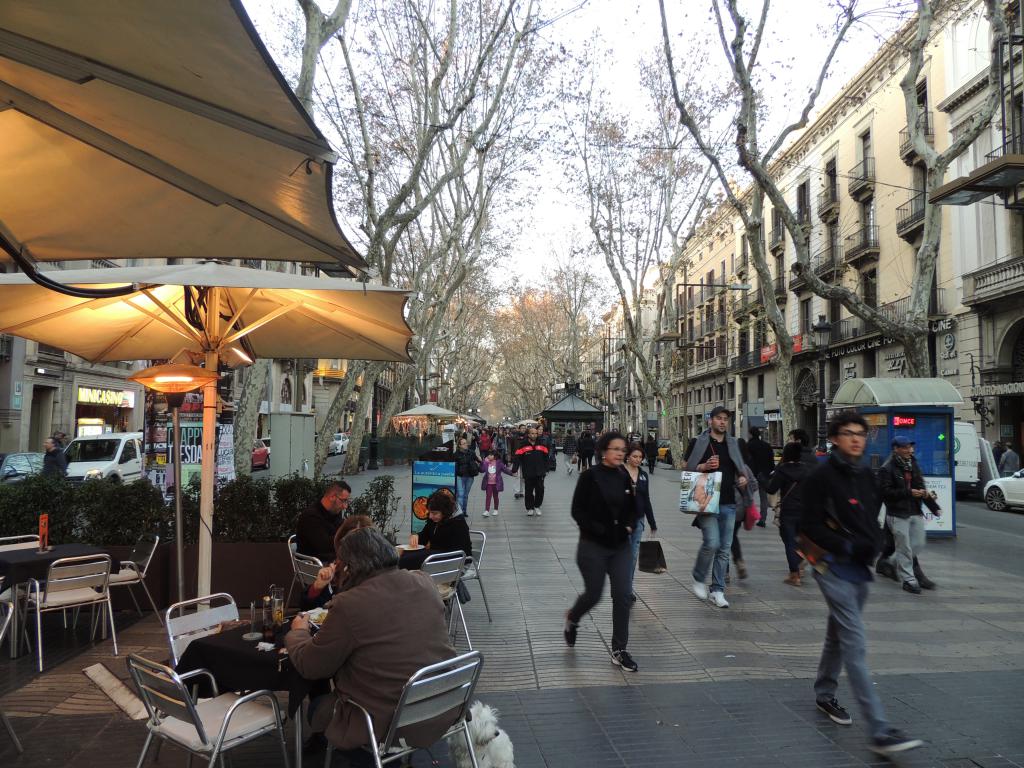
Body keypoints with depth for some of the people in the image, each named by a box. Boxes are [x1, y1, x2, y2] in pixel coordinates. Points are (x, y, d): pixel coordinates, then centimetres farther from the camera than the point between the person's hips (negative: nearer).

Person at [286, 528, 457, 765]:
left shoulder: (348, 605, -22)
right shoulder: (424, 582, -3)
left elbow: (309, 667, -7)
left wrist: (298, 632, 13)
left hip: (391, 727, -6)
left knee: (318, 709, 21)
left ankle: (370, 758, 21)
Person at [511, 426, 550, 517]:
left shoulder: (541, 445, 7)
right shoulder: (523, 446, -5)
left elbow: (546, 458, 14)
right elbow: (517, 458, -7)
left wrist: (546, 470, 12)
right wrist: (514, 470, -13)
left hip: (539, 474, 3)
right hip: (528, 474, -3)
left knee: (540, 490, 4)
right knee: (529, 491, 4)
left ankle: (537, 506, 23)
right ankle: (530, 508, 17)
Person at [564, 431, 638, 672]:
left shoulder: (625, 478, 3)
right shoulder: (589, 476, -11)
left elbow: (633, 508, 15)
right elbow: (578, 510, -11)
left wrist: (628, 525, -3)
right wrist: (599, 529, -18)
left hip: (621, 546, 4)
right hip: (593, 546, -4)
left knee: (623, 596, -1)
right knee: (593, 595, 5)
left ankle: (619, 650, 13)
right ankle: (572, 619, 39)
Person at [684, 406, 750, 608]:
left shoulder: (734, 444, 13)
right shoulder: (698, 443, -1)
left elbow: (741, 467, 24)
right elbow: (686, 468, 0)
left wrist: (743, 477, 2)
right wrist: (704, 466, -17)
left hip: (729, 503, 5)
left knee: (725, 548, 6)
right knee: (712, 543, -15)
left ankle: (717, 590, 16)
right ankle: (698, 578, 11)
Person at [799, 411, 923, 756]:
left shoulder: (866, 476, 9)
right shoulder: (821, 477, -12)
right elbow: (809, 526, -14)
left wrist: (872, 544, 3)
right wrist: (846, 546, -20)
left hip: (859, 567, 8)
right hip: (834, 568, -8)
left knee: (839, 635, 21)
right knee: (855, 646, -10)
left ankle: (824, 694, 39)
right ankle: (880, 731, -10)